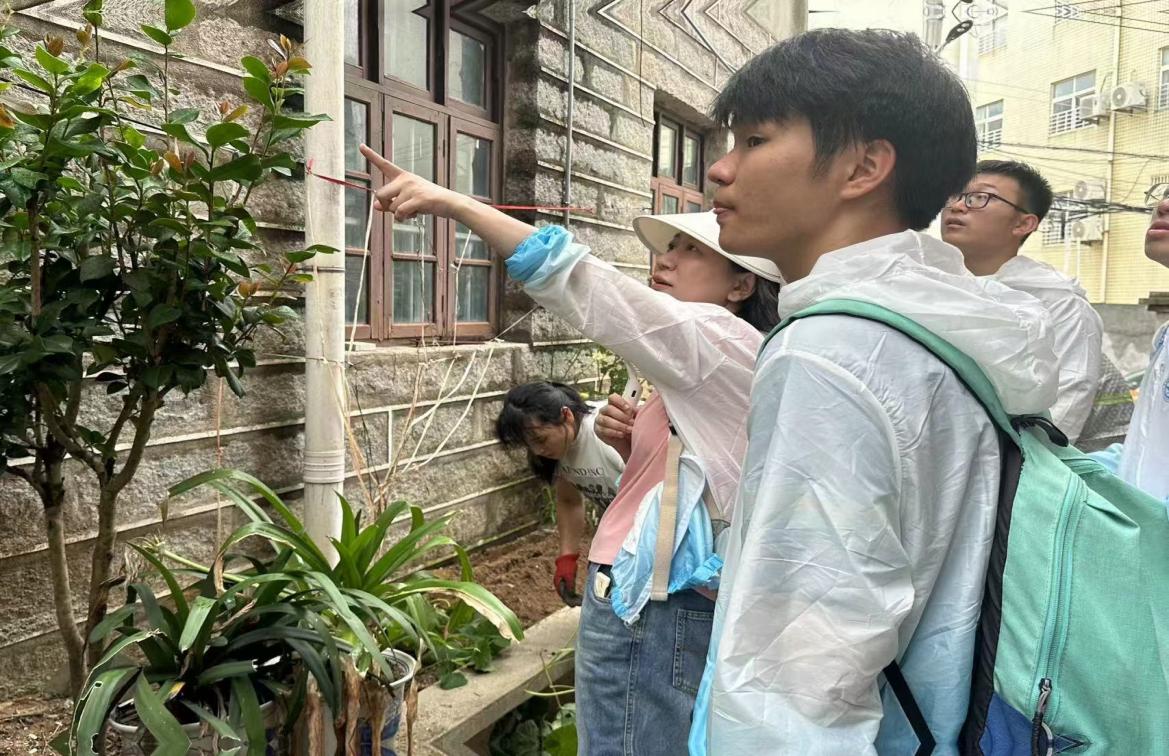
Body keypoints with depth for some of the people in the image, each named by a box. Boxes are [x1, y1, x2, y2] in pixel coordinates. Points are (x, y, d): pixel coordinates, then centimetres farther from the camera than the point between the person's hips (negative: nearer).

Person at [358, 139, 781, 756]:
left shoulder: (722, 342, -17)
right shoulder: (700, 365, 13)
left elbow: (582, 284, -26)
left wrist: (450, 202, -25)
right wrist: (627, 442, -2)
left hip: (650, 612, -10)